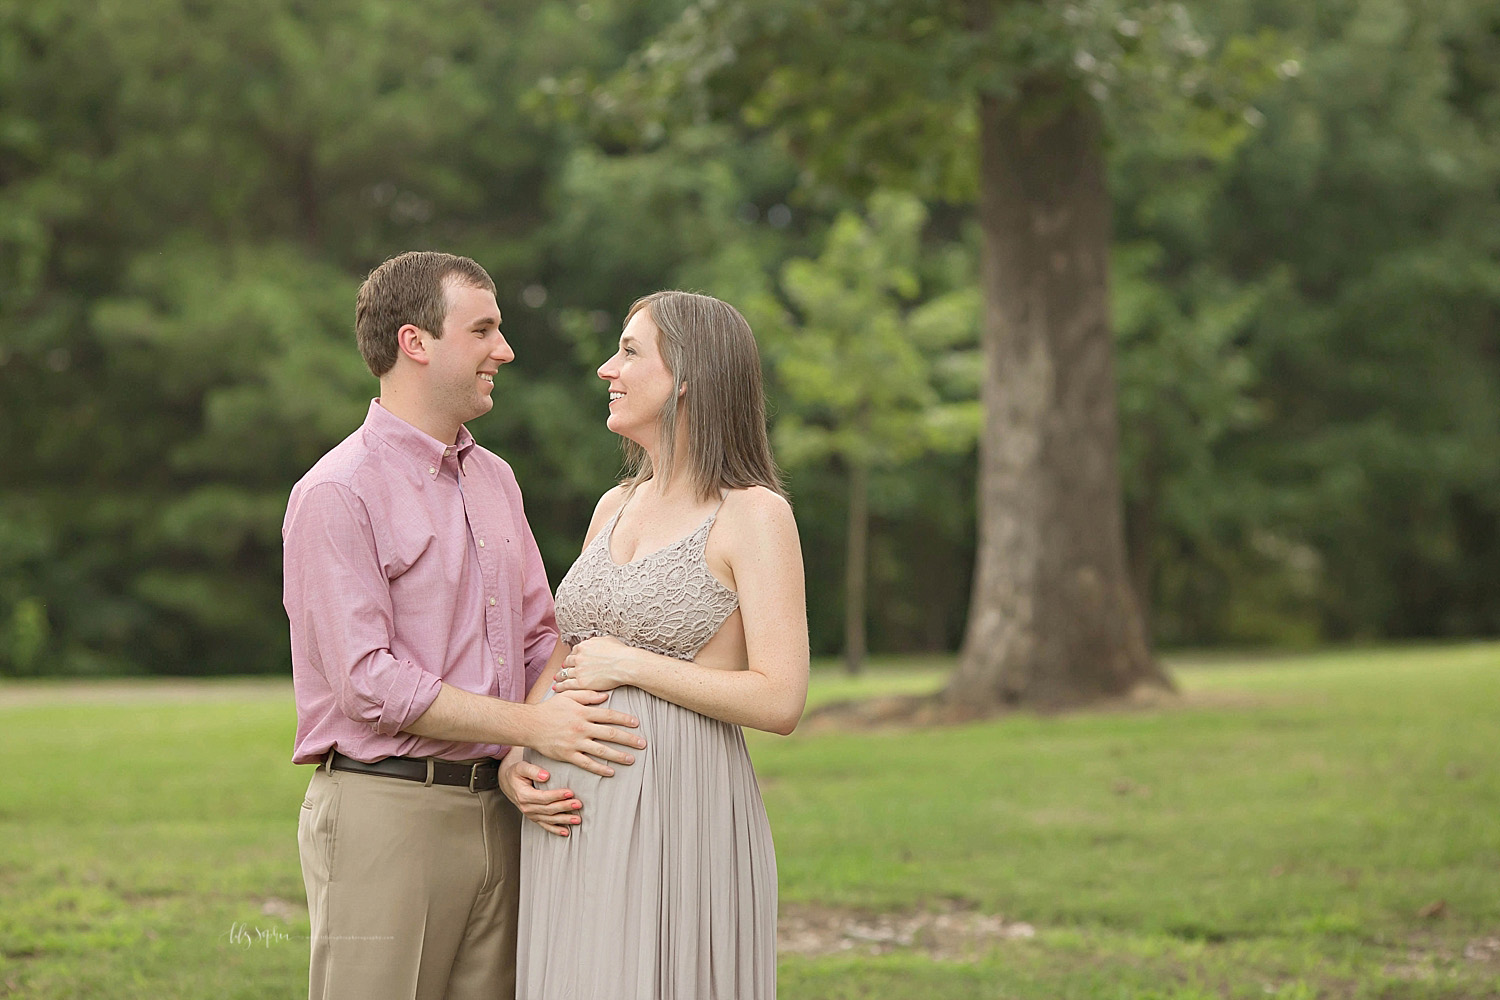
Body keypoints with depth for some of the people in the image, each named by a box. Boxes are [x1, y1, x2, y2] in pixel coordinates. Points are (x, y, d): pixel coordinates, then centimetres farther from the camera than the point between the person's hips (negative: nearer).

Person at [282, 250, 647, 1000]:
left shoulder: (494, 479, 16)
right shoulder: (337, 494, -8)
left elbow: (538, 635, 18)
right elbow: (368, 683, -15)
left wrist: (530, 762, -1)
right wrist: (532, 725, -16)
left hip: (496, 815, 7)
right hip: (384, 816, -7)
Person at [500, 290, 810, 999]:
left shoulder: (753, 514, -6)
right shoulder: (614, 508, 14)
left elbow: (780, 700, -14)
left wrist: (627, 663, -11)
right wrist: (515, 759, 1)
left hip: (680, 806, -6)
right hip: (573, 812, 6)